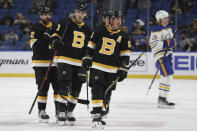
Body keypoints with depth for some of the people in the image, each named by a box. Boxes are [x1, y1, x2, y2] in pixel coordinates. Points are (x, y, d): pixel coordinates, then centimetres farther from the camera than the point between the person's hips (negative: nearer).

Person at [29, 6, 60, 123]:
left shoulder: (55, 27, 13)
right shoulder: (36, 28, -2)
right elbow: (34, 44, -13)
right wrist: (45, 37, -23)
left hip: (55, 62, 4)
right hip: (41, 62, -4)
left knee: (58, 87, 1)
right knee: (43, 88, -3)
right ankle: (41, 111, 6)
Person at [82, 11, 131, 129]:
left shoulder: (123, 37, 6)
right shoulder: (100, 31, 3)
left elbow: (125, 54, 8)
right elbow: (91, 45, 11)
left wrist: (123, 69, 3)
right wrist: (87, 58, 5)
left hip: (112, 69, 2)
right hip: (97, 65, -2)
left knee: (106, 94, 4)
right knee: (97, 90, -12)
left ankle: (102, 114, 13)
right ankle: (97, 116, -15)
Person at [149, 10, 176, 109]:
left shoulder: (168, 28, 16)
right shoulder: (156, 30, -13)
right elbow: (153, 43, -20)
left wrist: (172, 42, 2)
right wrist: (165, 44, -25)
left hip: (167, 54, 10)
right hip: (160, 55, -10)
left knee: (166, 76, 15)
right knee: (168, 76, -16)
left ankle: (161, 98, 26)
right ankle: (162, 100, -16)